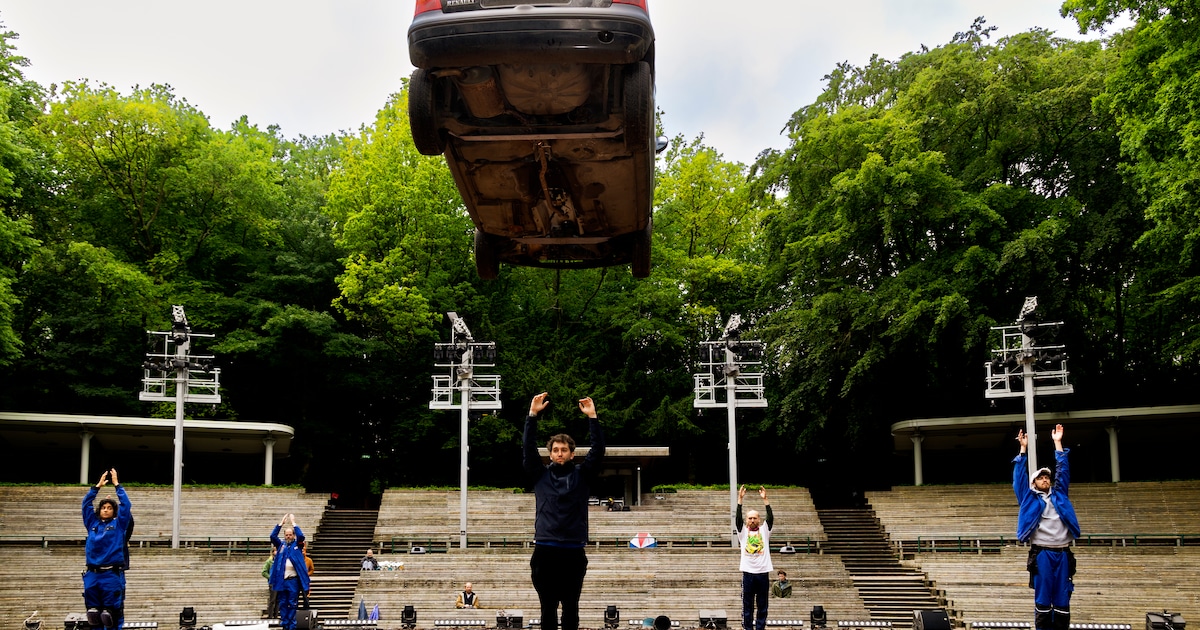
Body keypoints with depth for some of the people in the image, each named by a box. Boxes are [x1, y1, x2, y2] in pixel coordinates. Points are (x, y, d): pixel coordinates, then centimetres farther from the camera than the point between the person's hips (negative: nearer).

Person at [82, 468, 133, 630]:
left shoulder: (119, 524, 9)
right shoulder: (92, 524, 15)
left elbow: (125, 504, 2)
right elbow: (86, 503, 15)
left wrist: (116, 484, 6)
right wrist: (98, 486, 13)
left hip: (112, 574, -3)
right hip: (92, 574, 3)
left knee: (113, 614, -4)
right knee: (94, 615, 4)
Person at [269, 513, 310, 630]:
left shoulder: (297, 544, 6)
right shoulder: (281, 544, 12)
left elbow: (301, 536, -13)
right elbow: (273, 536, -3)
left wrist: (293, 522, -9)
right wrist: (281, 523, -7)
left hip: (294, 580, -2)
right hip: (282, 579, 2)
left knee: (292, 604, 1)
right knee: (283, 603, 6)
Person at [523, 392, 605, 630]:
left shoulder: (582, 475, 7)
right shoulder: (540, 475, 8)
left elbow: (598, 450, -3)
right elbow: (529, 448, -1)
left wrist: (592, 417, -10)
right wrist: (532, 414, -8)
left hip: (574, 552, 0)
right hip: (544, 551, 0)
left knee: (571, 608, 5)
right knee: (548, 608, 5)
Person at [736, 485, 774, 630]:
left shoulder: (764, 530, 8)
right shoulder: (743, 531, 7)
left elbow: (770, 518, -6)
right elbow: (738, 518, -7)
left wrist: (765, 499, -15)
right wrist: (740, 499, -15)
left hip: (763, 573, 1)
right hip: (748, 573, -1)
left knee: (762, 605, 4)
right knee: (747, 604, 2)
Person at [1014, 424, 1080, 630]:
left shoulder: (1059, 494, 19)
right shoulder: (1030, 498, 12)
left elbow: (1063, 471, 16)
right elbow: (1020, 477, 5)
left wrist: (1058, 444, 13)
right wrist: (1023, 449, 2)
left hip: (1063, 553, 3)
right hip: (1041, 553, -3)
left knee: (1062, 599, 2)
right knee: (1043, 599, -3)